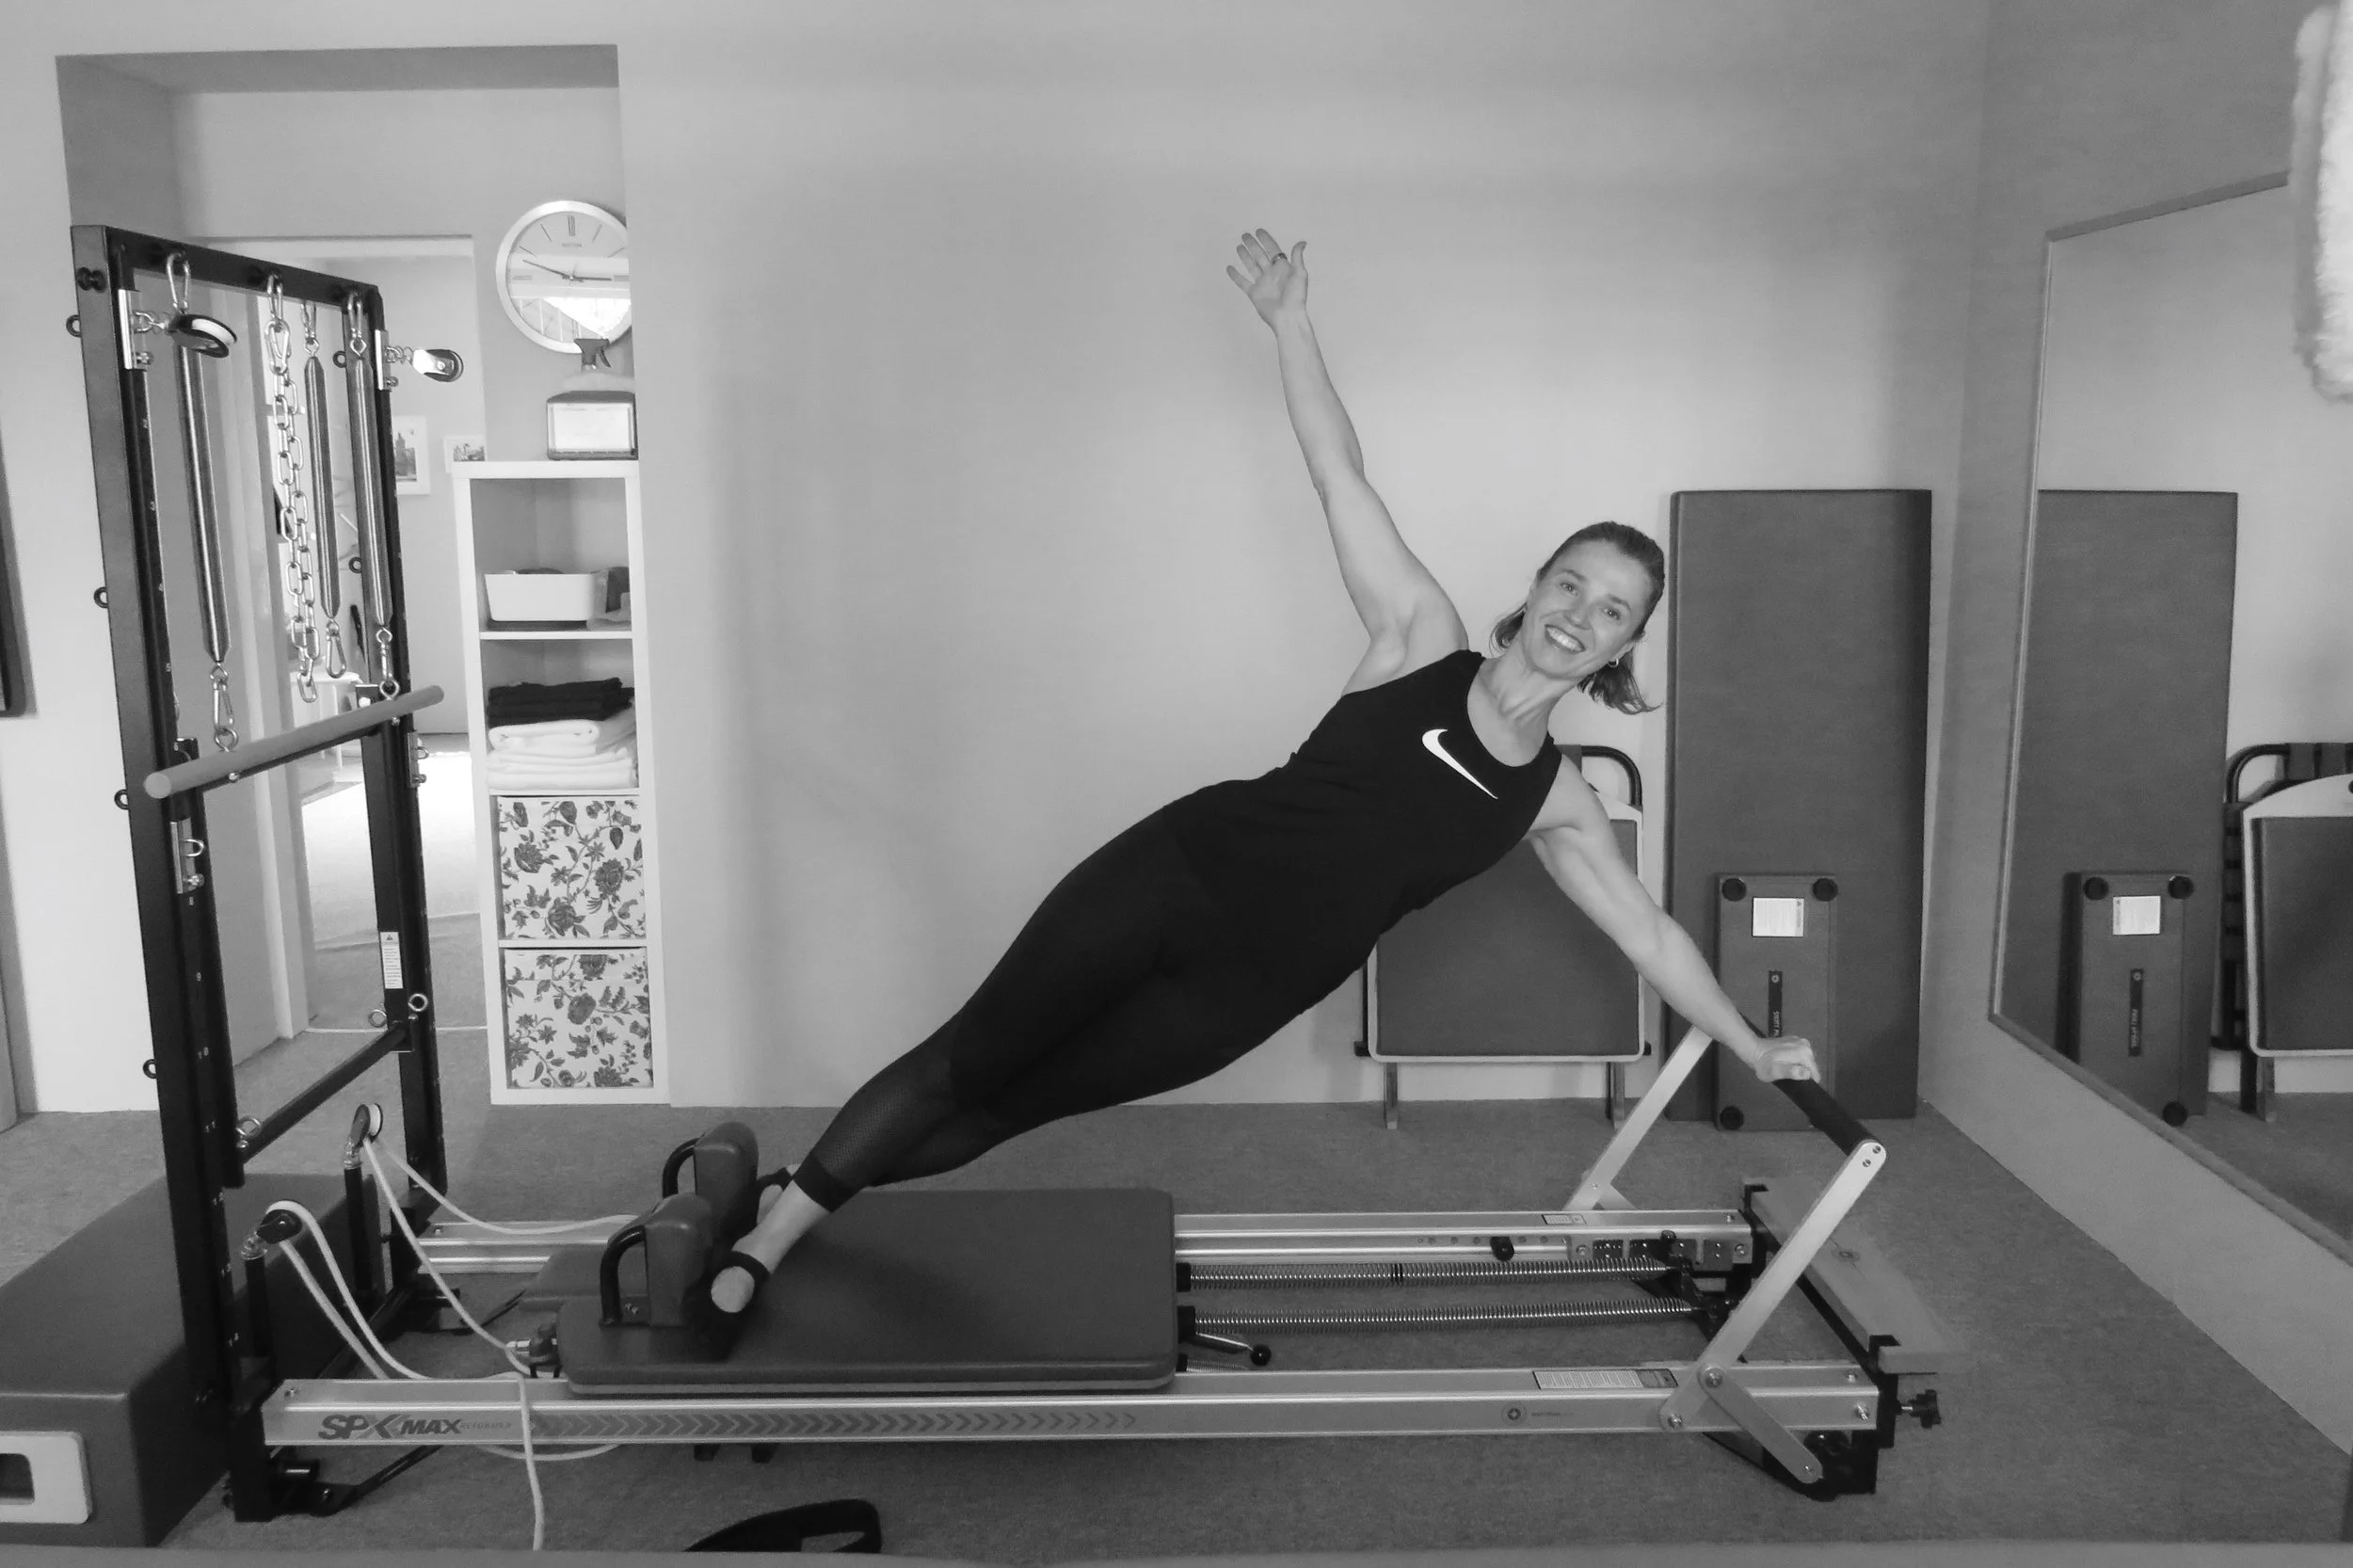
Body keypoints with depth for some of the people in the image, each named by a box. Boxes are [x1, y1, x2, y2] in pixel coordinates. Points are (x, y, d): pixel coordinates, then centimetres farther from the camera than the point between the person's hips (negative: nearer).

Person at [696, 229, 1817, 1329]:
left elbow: (1649, 933, 16)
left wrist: (1753, 1047, 20)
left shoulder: (1556, 805, 5)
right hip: (1183, 871, -2)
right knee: (968, 1060, 0)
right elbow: (1340, 478, -6)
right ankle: (765, 1229, 18)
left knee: (1007, 1108, 6)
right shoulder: (1421, 638, -2)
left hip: (1250, 987, 2)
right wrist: (1289, 321, -15)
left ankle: (788, 1207, 23)